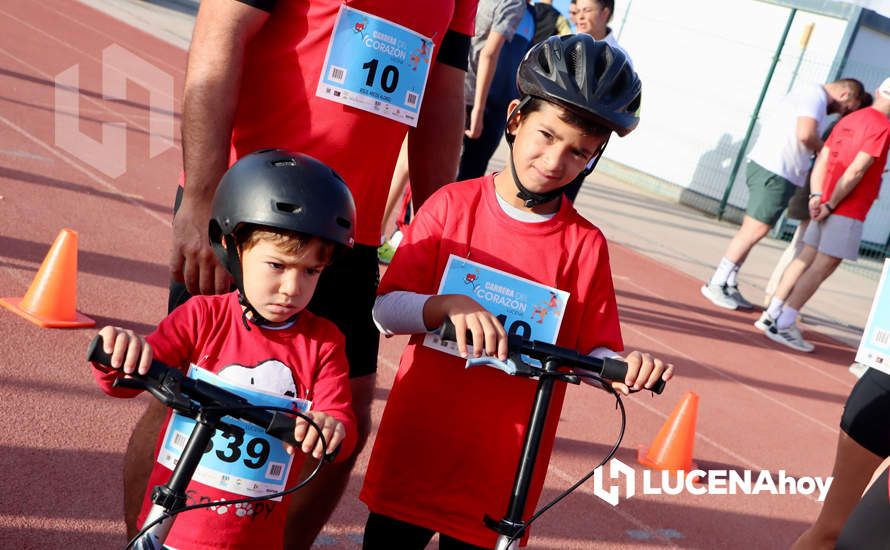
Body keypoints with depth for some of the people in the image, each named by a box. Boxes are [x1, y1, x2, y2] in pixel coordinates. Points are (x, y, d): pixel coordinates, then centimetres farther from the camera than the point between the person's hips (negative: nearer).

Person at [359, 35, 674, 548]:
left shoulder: (587, 245, -5)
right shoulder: (453, 205, -6)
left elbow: (591, 351, -1)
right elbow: (385, 310, -8)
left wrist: (622, 367, -22)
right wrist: (447, 305, -26)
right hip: (413, 449, 1)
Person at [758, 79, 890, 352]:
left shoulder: (849, 119, 14)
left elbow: (822, 157, 7)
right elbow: (857, 170, -19)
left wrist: (816, 195, -3)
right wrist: (831, 204, -14)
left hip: (828, 204, 8)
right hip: (848, 210, -8)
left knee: (807, 258, 13)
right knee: (823, 266, -5)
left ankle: (772, 314, 14)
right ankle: (784, 324, -8)